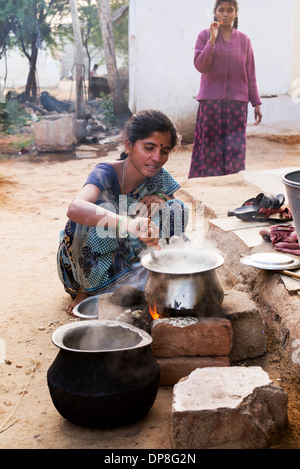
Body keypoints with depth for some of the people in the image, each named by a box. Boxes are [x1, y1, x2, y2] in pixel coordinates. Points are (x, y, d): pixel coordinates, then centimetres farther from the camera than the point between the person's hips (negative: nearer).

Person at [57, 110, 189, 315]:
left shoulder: (158, 177, -9)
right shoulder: (106, 173, -27)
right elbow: (75, 209, -48)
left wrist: (160, 197, -19)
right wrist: (128, 223, -66)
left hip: (125, 257, 6)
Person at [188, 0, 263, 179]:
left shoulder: (244, 40, 8)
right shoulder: (205, 35, 4)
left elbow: (250, 75, 9)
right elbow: (200, 66, -6)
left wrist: (256, 103, 5)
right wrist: (212, 40, -13)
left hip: (237, 102, 1)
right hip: (211, 101, -1)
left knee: (236, 148, -2)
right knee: (210, 147, 0)